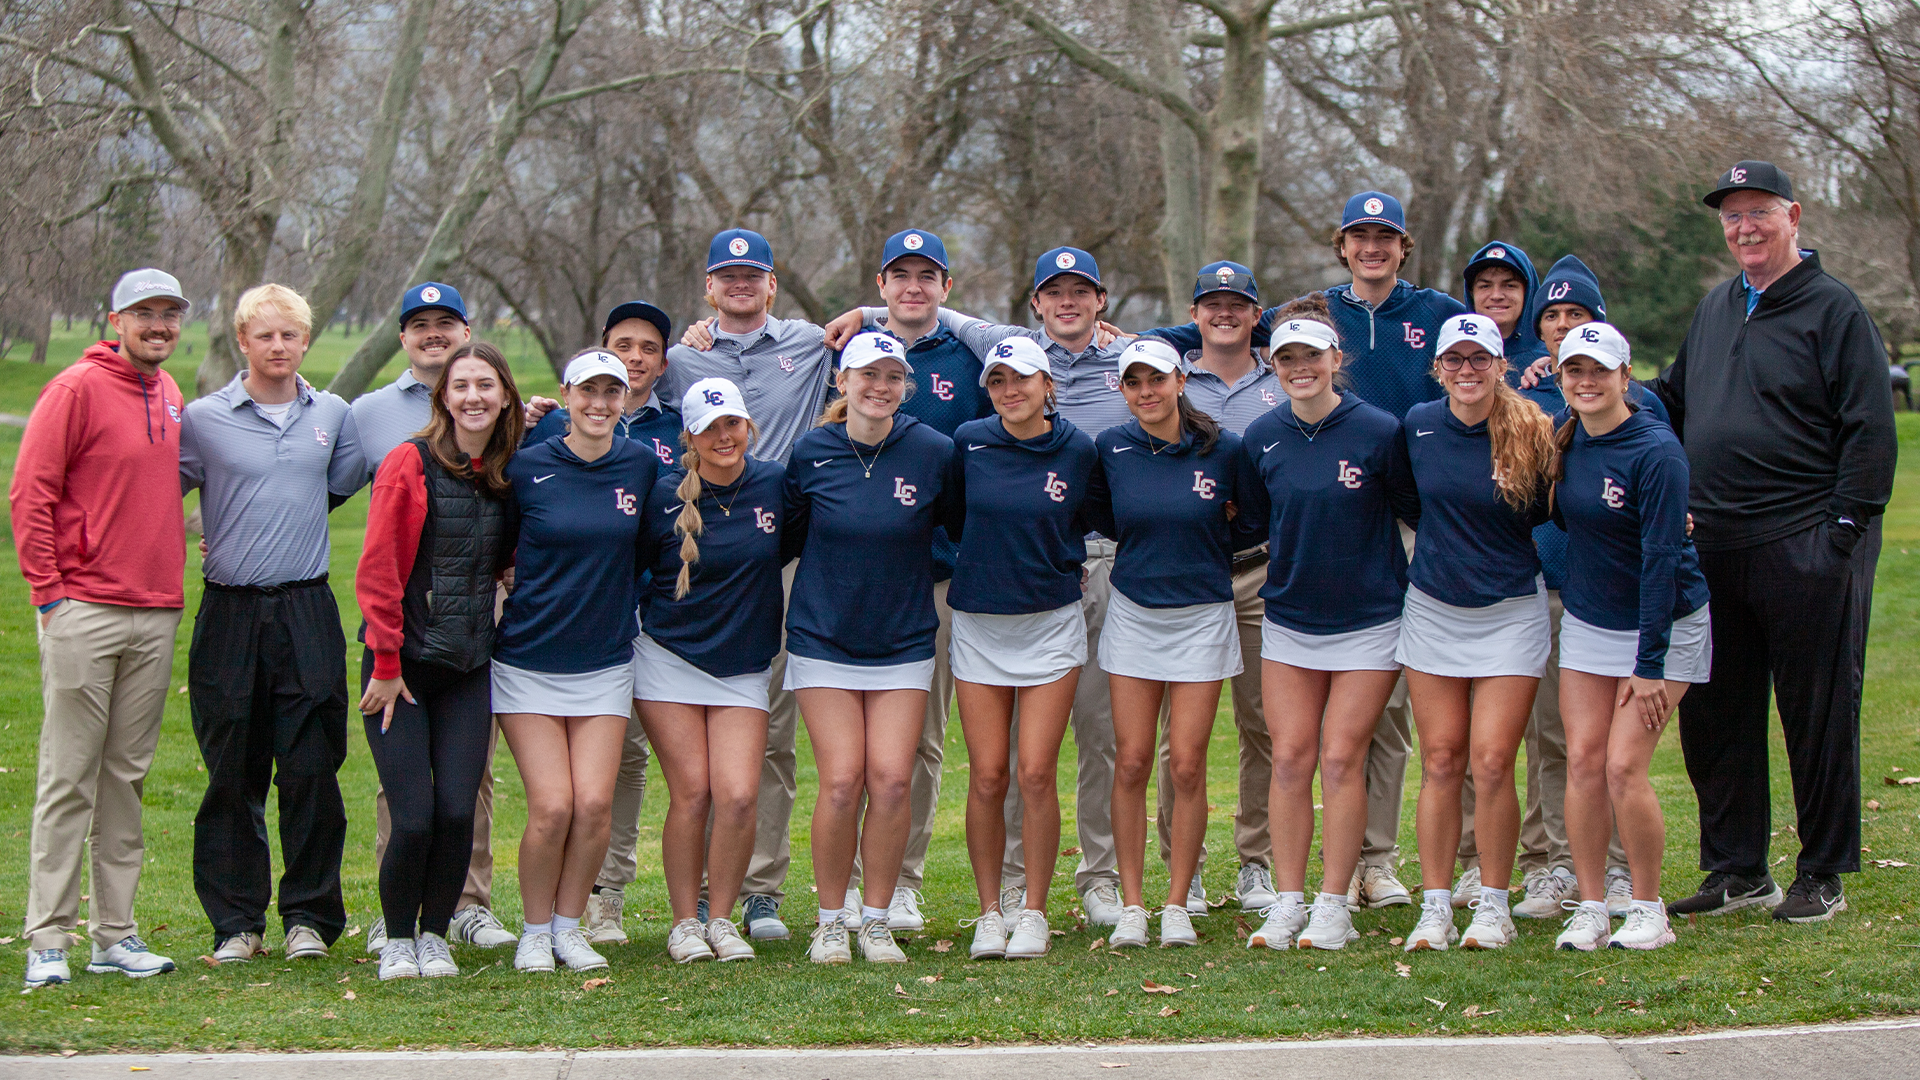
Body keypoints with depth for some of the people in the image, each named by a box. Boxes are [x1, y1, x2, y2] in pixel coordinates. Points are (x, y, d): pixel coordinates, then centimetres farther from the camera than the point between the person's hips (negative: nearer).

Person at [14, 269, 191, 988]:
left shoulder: (168, 395, 14)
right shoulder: (79, 389, -7)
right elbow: (31, 492, -9)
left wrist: (168, 582, 15)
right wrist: (48, 589, -12)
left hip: (156, 615, 6)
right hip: (83, 611, -6)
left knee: (127, 775, 9)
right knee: (68, 779, -4)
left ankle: (114, 933, 13)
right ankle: (48, 939, -1)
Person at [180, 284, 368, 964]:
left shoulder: (333, 415, 10)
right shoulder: (203, 420, 2)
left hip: (307, 611, 1)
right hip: (230, 614, -1)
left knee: (312, 771, -2)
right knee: (233, 775, 2)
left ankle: (309, 915, 8)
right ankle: (236, 921, 9)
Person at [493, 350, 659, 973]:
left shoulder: (642, 467, 2)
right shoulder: (526, 468, -6)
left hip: (605, 664, 2)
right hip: (529, 659, -2)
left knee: (595, 804, -8)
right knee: (552, 806, -10)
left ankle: (569, 926, 11)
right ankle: (535, 931, 10)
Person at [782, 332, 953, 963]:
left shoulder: (933, 452, -4)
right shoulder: (812, 453, -3)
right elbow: (785, 531, 11)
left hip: (903, 643, 1)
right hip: (824, 639, 0)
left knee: (891, 779, -9)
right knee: (841, 781, -9)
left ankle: (875, 919, 6)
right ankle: (830, 921, 7)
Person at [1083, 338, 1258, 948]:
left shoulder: (1222, 449, -6)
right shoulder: (1111, 449, -1)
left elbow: (1255, 525, 7)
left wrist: (1207, 545, -1)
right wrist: (1154, 549, 3)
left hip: (1202, 617, -1)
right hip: (1133, 615, 1)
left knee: (1187, 765, -3)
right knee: (1131, 762, -1)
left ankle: (1177, 905, 7)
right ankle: (1132, 905, 6)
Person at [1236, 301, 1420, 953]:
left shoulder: (1379, 432, -12)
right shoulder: (1262, 438, 0)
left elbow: (1417, 511, -2)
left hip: (1368, 619, -3)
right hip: (1288, 617, 3)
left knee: (1342, 758, -5)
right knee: (1290, 758, 0)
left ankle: (1333, 906, 3)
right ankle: (1287, 902, 6)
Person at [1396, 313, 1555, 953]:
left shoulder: (1530, 433, -8)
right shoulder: (1418, 426, 1)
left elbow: (1551, 514, 4)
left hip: (1510, 612, -2)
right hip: (1433, 609, 3)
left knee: (1492, 762, -8)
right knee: (1441, 762, 2)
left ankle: (1493, 906, 4)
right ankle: (1435, 906, 7)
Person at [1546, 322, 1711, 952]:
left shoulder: (1655, 452, -20)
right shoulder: (1567, 443, 1)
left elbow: (1661, 558, -20)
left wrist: (1648, 664, -20)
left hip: (1664, 625, -6)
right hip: (1587, 624, 6)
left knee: (1624, 767, -12)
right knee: (1583, 760, -3)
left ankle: (1648, 911, 3)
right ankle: (1590, 910, 5)